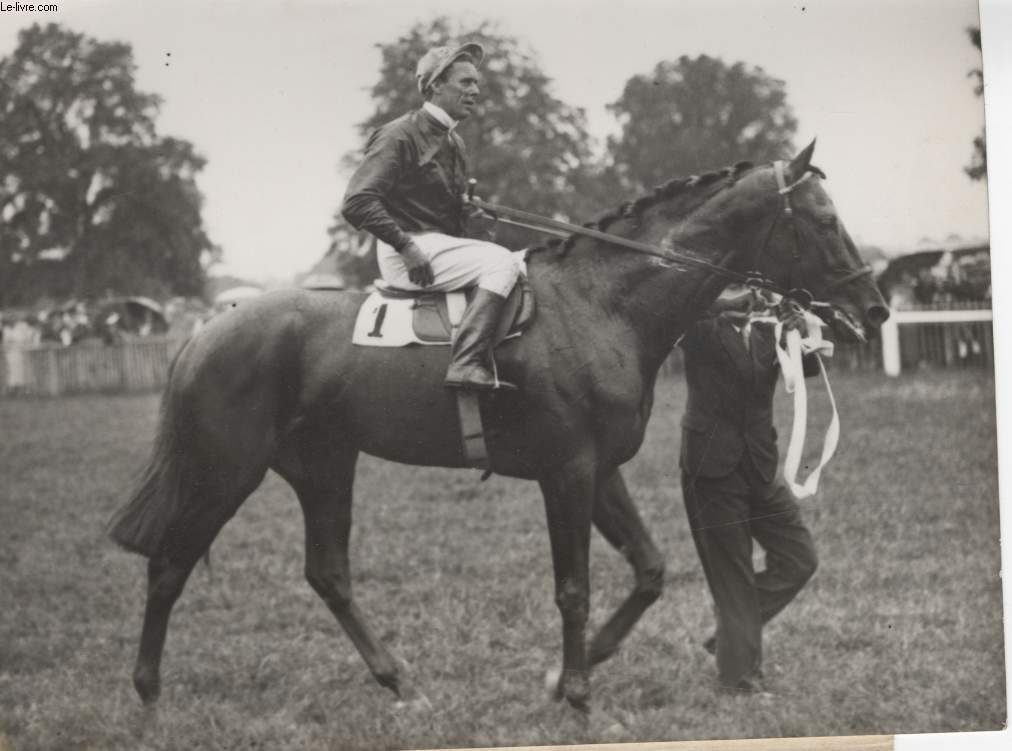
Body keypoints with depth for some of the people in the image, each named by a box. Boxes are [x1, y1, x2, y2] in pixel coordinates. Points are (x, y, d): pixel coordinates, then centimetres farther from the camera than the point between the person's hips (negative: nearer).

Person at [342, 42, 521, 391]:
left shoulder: (453, 142, 20)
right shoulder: (400, 135, -8)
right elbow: (357, 203, -17)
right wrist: (406, 246, -22)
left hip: (445, 244, 10)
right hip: (411, 253, -10)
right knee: (501, 263, -25)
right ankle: (468, 363, -37)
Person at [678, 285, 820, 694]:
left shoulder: (766, 328, 7)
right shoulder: (700, 326, -6)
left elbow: (808, 370, -4)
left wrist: (801, 335, -25)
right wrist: (721, 303, -32)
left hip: (761, 465, 5)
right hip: (712, 466, -5)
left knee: (800, 560, 6)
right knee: (731, 573, 2)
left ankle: (730, 633, 20)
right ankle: (739, 672, 13)